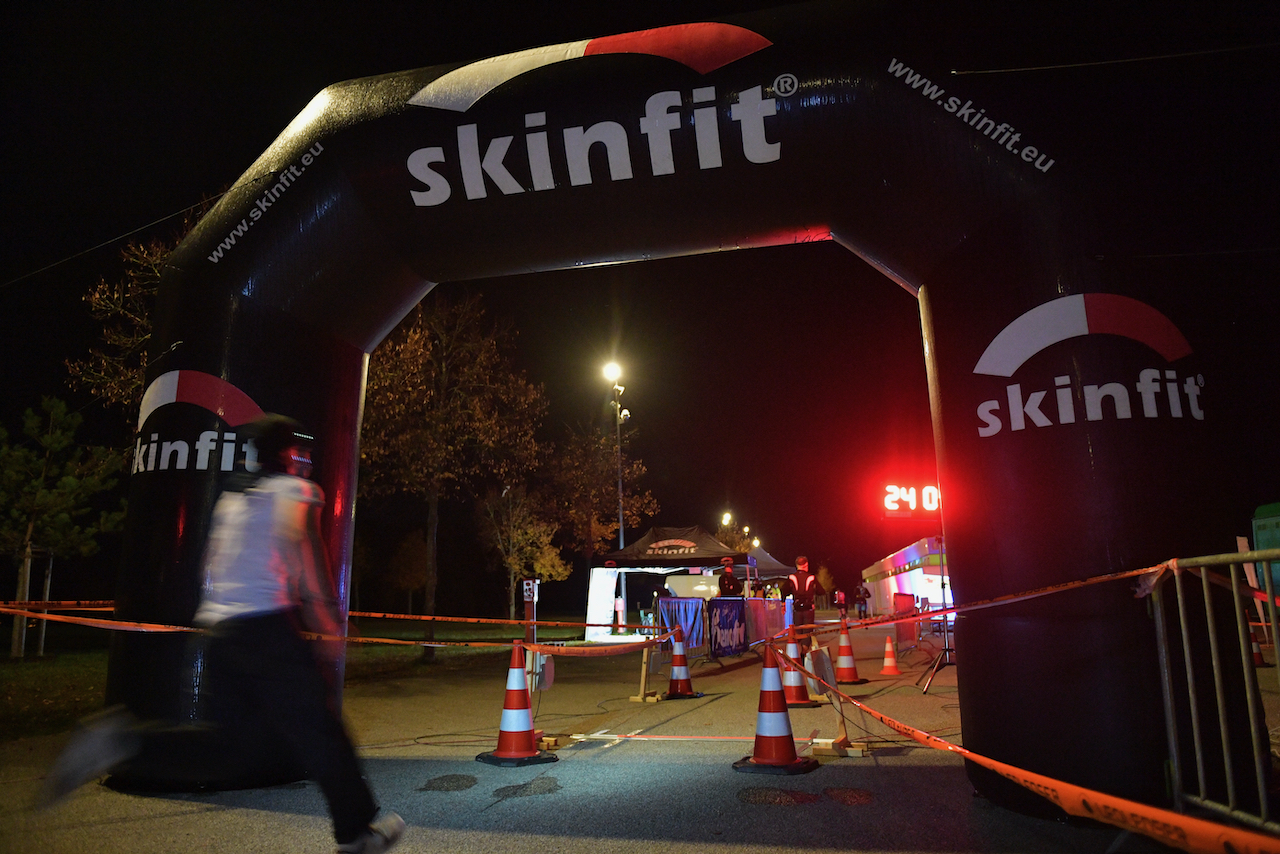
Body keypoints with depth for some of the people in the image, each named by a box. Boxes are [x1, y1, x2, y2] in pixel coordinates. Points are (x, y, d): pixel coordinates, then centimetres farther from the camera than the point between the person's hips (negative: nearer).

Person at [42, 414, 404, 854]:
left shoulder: (232, 496, 20)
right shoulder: (296, 492, -2)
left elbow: (212, 570, 21)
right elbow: (309, 567, -9)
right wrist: (331, 633, -3)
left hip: (219, 632, 7)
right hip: (268, 627, -7)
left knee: (229, 747, 10)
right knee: (319, 731, 2)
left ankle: (126, 742, -8)